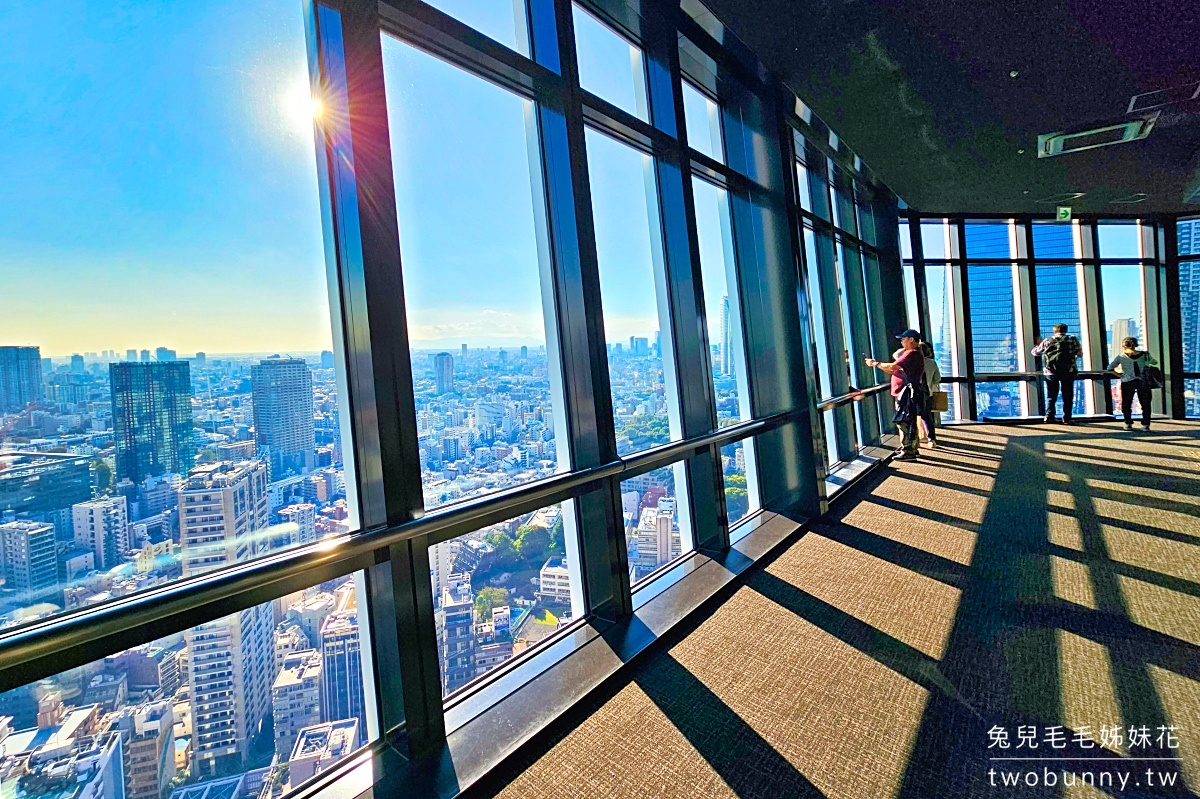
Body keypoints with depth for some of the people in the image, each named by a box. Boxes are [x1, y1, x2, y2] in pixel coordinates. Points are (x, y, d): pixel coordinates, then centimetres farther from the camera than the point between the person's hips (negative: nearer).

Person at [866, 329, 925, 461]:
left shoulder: (911, 353, -13)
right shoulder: (911, 354, 22)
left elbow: (892, 367, -23)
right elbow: (893, 370, 18)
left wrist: (876, 363, -9)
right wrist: (877, 362, 10)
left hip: (909, 393, -11)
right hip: (905, 393, 11)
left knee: (906, 422, -8)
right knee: (904, 422, 16)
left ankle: (909, 451, -5)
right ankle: (909, 447, 25)